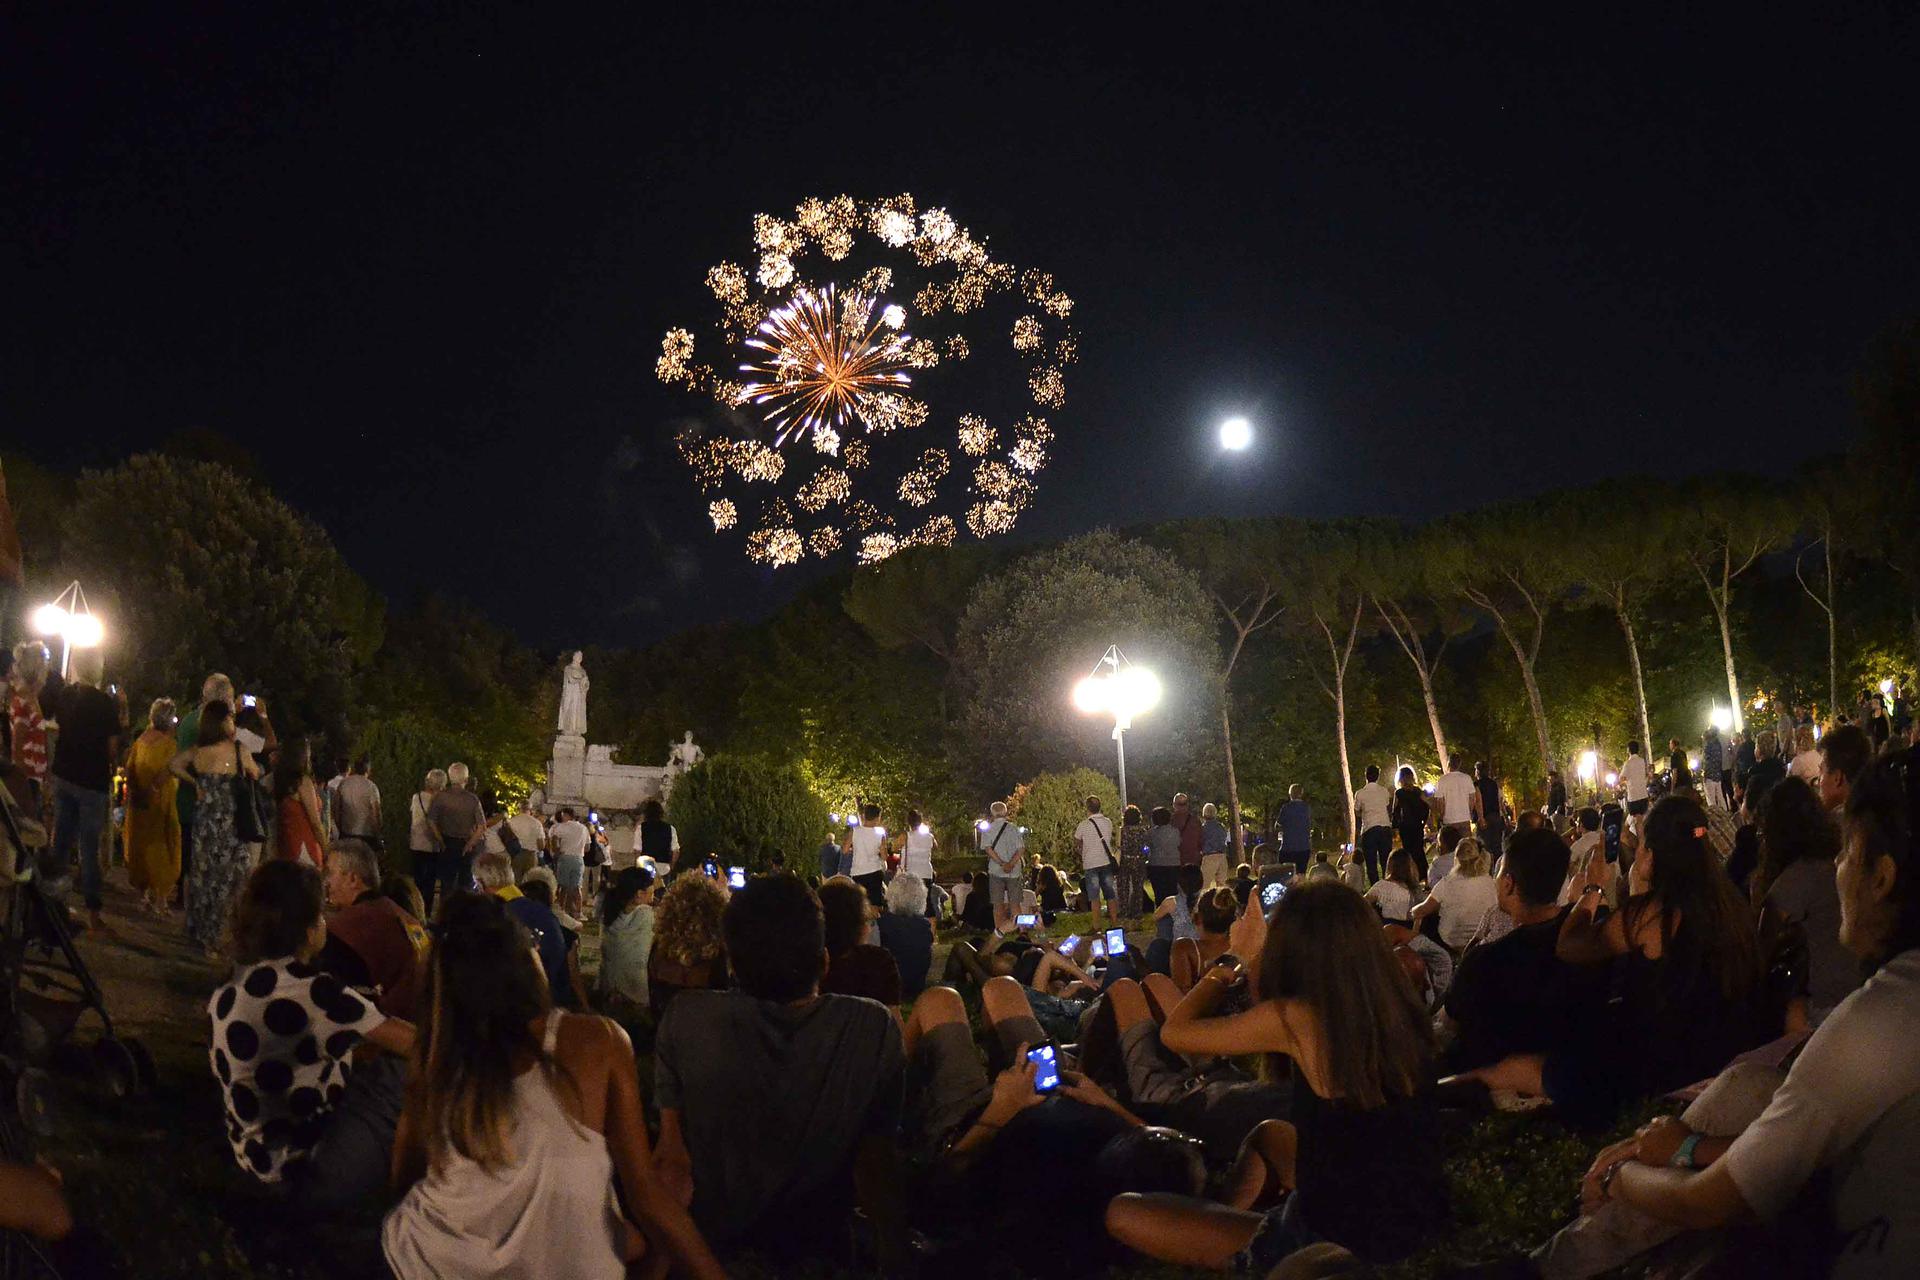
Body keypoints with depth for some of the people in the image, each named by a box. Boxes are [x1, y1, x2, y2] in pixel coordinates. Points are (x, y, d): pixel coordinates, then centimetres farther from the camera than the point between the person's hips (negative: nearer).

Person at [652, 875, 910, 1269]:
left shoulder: (685, 1020, -18)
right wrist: (894, 1262, -3)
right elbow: (876, 1166, -14)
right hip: (820, 1252, -1)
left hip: (713, 1252, 1)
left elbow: (672, 1162, -11)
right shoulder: (876, 1029, -19)